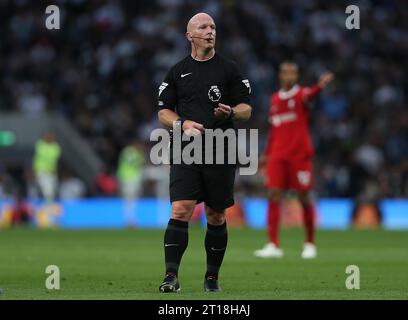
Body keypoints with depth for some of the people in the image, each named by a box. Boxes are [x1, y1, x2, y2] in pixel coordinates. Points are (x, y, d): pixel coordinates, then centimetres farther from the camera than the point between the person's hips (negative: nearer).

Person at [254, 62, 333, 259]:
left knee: (304, 197, 1)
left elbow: (309, 95, -30)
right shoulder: (275, 99, 12)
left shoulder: (301, 94, -3)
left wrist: (320, 86, -52)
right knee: (273, 195, -7)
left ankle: (310, 244, 15)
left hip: (299, 154, -4)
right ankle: (273, 245, -7)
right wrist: (267, 154, 19)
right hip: (277, 156, 4)